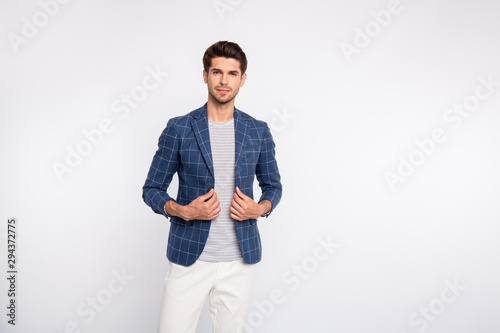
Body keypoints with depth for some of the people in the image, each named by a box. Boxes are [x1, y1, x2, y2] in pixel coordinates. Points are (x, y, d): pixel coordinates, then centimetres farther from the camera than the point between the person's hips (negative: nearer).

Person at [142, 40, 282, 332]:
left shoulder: (259, 131, 3)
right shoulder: (178, 129, -3)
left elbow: (273, 185, 13)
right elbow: (152, 189, 2)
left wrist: (260, 208, -8)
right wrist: (183, 211, -16)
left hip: (239, 259, 2)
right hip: (189, 256, -1)